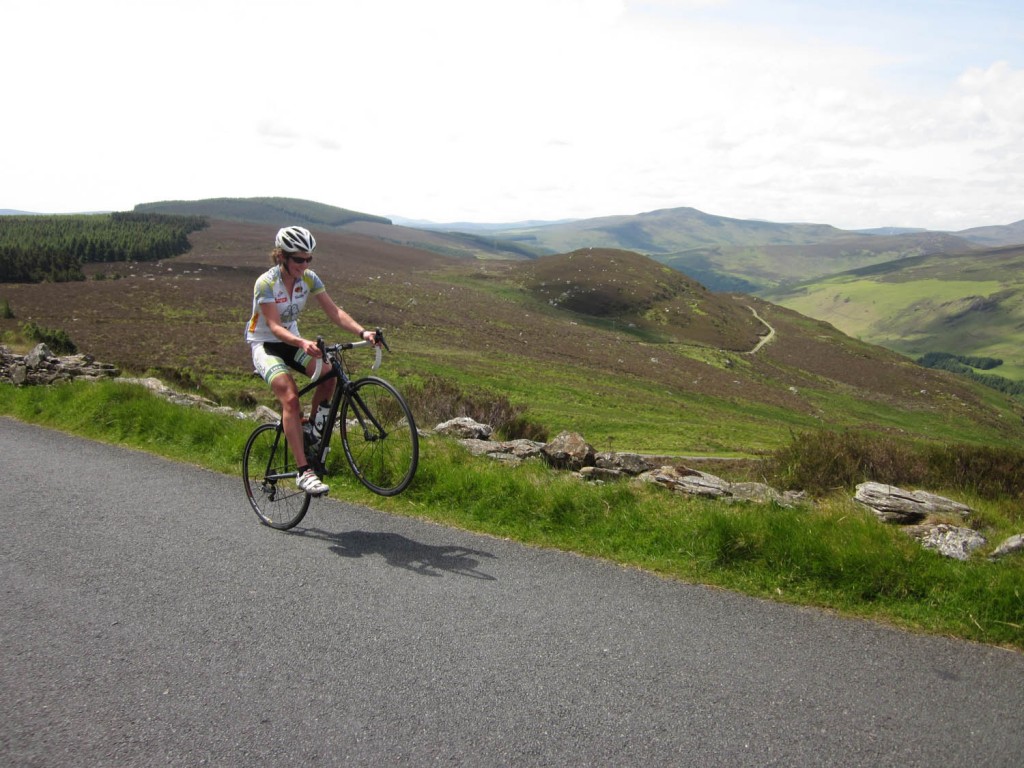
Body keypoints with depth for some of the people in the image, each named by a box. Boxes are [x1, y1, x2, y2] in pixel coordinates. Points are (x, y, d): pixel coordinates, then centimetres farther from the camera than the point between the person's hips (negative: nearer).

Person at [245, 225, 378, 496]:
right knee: (290, 398, -27)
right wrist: (303, 343, -47)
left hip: (291, 340, 5)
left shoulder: (309, 279, -7)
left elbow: (334, 312, -12)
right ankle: (304, 472, -29)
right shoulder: (265, 283, -22)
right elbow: (274, 326, -29)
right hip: (264, 345, -5)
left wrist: (362, 332, -29)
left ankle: (314, 430, -1)